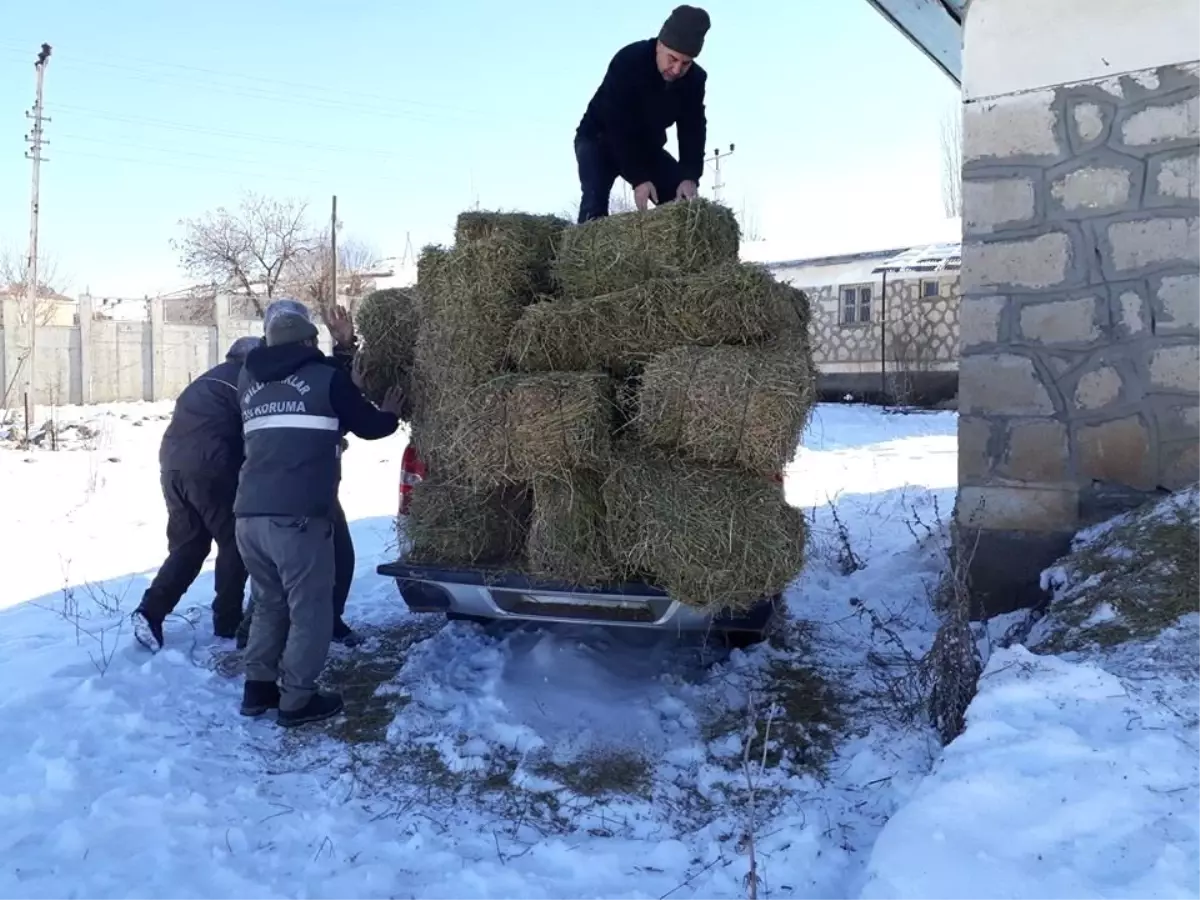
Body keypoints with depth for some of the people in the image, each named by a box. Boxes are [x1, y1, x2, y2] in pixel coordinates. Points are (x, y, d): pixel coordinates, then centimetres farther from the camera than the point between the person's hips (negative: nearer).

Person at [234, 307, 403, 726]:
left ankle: (258, 688, 25)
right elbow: (368, 426, 13)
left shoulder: (249, 382, 19)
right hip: (297, 517, -6)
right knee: (310, 609, 6)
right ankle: (297, 700, 10)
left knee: (269, 603, 21)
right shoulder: (326, 377, 4)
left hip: (249, 514, 6)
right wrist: (389, 413, 36)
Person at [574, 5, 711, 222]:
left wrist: (689, 176, -35)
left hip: (647, 145, 5)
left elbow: (693, 131, -17)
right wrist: (638, 178, -40)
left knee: (685, 202, -9)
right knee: (595, 200, -29)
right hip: (600, 139, -5)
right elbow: (617, 128, -34)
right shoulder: (628, 61, -31)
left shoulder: (695, 79, -16)